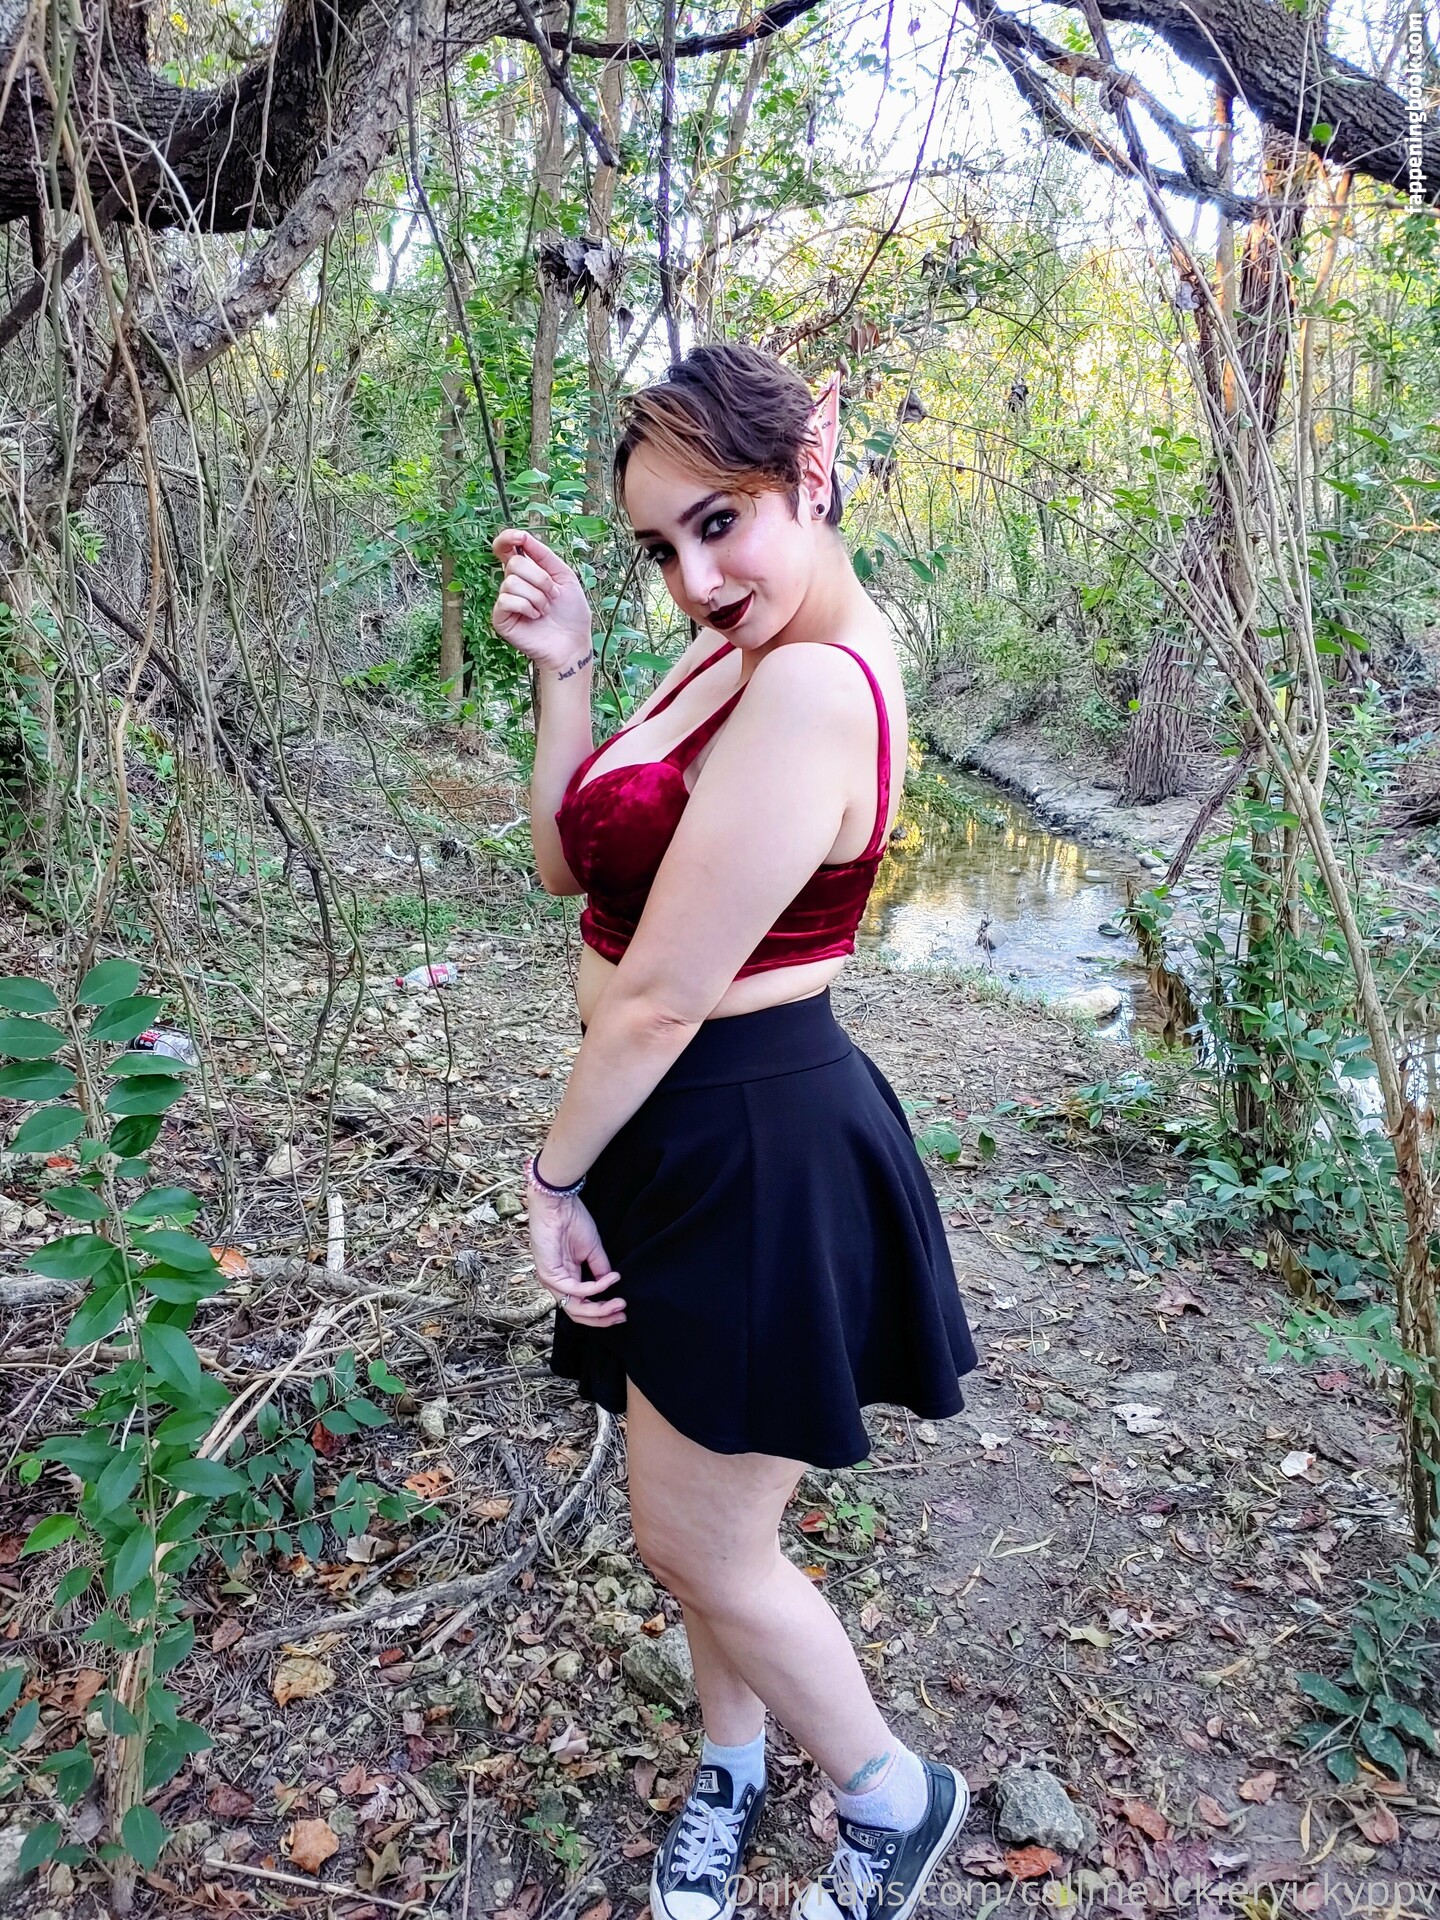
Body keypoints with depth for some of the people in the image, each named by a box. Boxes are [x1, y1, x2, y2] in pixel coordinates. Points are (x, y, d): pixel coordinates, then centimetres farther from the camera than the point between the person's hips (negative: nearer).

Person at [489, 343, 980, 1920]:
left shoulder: (813, 688, -25)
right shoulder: (731, 655, 6)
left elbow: (660, 998, -24)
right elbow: (570, 869, 7)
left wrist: (555, 1174, -9)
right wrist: (561, 671, -3)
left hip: (749, 1151, -9)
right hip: (690, 1134, 9)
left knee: (696, 1540, 11)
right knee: (698, 1514, 24)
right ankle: (730, 1768, 51)